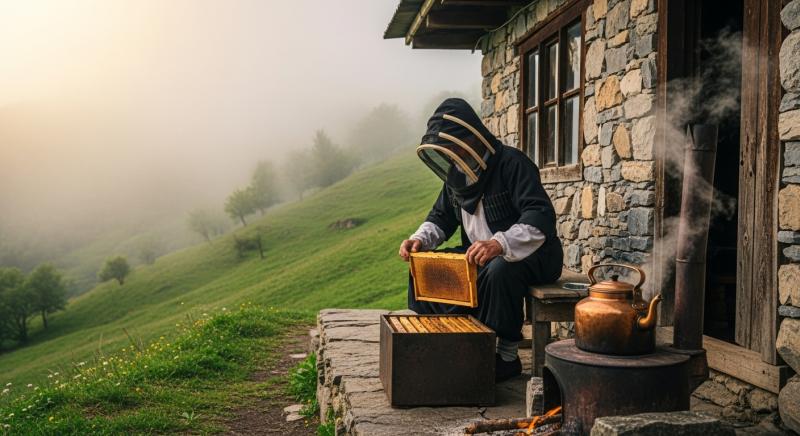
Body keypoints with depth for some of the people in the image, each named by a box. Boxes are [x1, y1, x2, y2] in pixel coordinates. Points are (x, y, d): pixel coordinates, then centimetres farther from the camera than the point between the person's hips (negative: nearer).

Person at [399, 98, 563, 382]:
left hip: (530, 255, -8)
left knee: (499, 271, -39)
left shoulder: (512, 164, -20)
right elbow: (440, 217, 16)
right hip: (478, 257, 8)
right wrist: (420, 239, -7)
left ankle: (508, 356, -22)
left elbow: (541, 217, -32)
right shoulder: (457, 176, 6)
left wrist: (500, 243, -49)